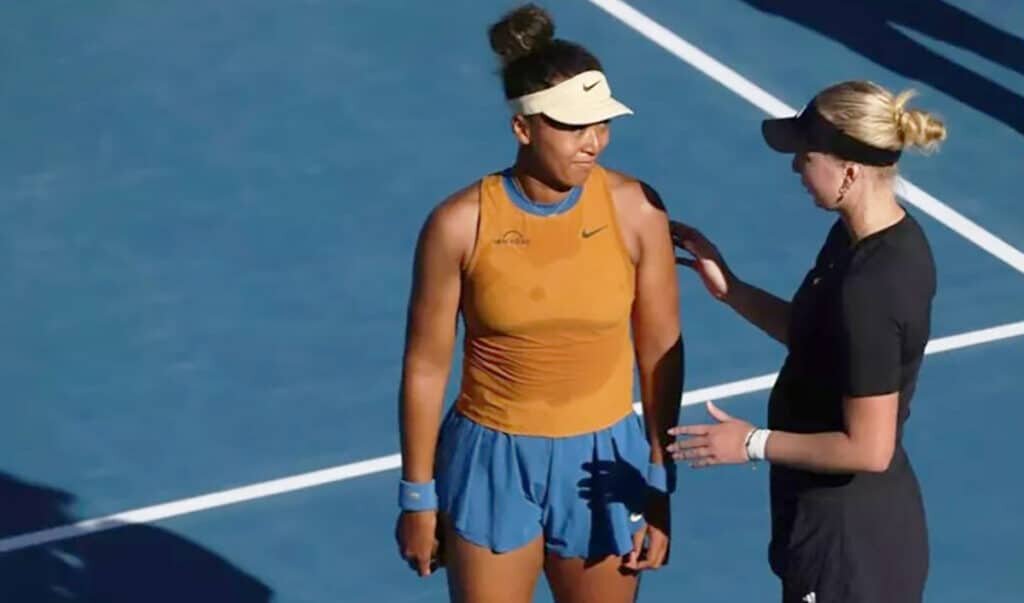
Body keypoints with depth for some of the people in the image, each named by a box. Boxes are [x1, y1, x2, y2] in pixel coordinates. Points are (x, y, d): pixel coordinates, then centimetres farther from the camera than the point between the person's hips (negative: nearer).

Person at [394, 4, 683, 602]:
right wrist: (418, 495, 0)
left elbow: (661, 353, -2)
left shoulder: (636, 210, -12)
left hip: (603, 464, 1)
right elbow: (426, 366, -5)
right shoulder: (462, 223, -15)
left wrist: (660, 489, 0)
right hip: (493, 463, -1)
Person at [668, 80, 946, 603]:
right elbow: (817, 338, 13)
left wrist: (754, 443, -16)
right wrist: (729, 289, 5)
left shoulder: (868, 288, -30)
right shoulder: (880, 238, -1)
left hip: (847, 531, -9)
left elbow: (867, 448, -26)